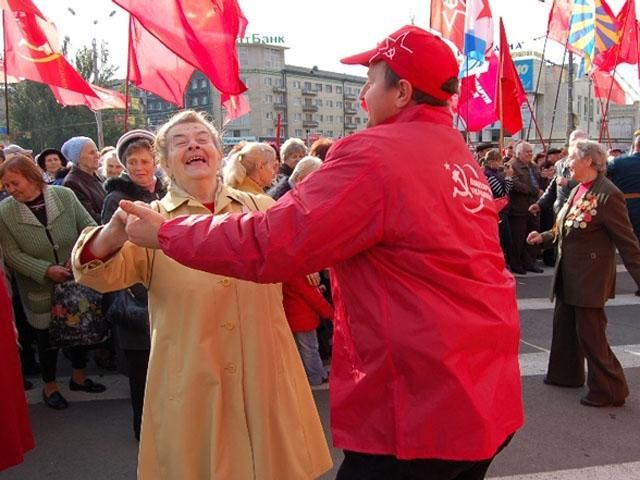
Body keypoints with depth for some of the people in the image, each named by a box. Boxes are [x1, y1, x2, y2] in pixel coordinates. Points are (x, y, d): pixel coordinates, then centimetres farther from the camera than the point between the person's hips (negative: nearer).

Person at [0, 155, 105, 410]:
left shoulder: (64, 195, -9)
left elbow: (89, 227, -5)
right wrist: (46, 271, -21)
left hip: (77, 281, 2)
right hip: (40, 290, -2)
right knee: (47, 336, 11)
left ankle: (78, 376, 39)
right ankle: (50, 386, 35)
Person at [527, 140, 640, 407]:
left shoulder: (608, 195, -19)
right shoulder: (578, 191, 7)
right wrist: (544, 238, 4)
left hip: (590, 276, -9)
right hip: (569, 274, 9)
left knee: (590, 334, 0)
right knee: (564, 324, 20)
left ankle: (609, 391, 15)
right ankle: (566, 374, 38)